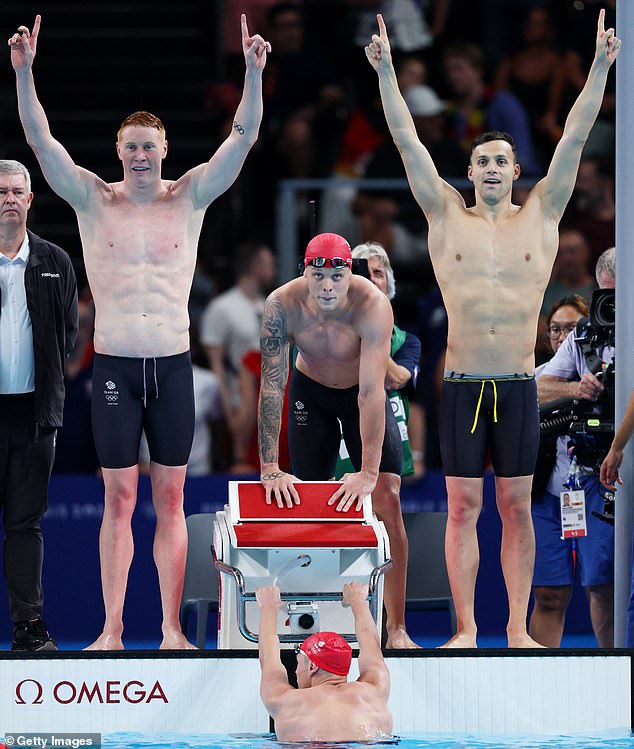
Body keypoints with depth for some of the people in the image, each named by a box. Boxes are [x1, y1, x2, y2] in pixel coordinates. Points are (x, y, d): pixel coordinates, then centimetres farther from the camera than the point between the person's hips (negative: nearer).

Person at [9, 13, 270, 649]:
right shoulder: (94, 201, 4)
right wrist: (24, 72, -18)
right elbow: (40, 140, -5)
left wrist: (253, 71, -15)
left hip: (173, 364, 1)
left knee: (170, 498, 3)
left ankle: (171, 628, 5)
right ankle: (112, 629, 2)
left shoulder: (190, 197, 5)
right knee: (119, 498, 0)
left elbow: (243, 137, -2)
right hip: (114, 365, -1)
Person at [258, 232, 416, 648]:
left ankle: (396, 629, -10)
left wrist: (369, 472, -43)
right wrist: (270, 468, -32)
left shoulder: (373, 305, -36)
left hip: (363, 393, -2)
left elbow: (371, 392, -39)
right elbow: (272, 386, -28)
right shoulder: (282, 305, -30)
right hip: (310, 391, 2)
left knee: (387, 499, -12)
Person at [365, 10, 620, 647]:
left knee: (516, 508, 4)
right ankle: (466, 628, 5)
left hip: (518, 385, 1)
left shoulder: (541, 216, 7)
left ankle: (518, 628, 8)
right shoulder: (447, 216, 5)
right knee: (463, 506, 1)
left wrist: (600, 68, -4)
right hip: (462, 385, -1)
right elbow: (407, 141, 1)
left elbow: (573, 139, 2)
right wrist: (386, 73, -6)